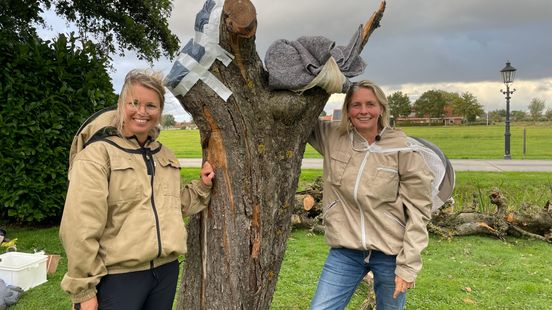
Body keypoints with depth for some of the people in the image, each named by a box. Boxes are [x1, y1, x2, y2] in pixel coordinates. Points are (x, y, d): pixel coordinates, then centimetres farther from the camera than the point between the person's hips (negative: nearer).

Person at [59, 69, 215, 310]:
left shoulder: (165, 155, 10)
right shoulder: (97, 154, -11)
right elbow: (80, 229, -15)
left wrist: (202, 187, 6)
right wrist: (84, 290, -14)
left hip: (166, 270, 6)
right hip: (118, 276, -6)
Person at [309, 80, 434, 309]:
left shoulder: (402, 149, -11)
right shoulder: (331, 138, -2)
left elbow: (418, 210, -8)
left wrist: (408, 265, -10)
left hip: (390, 253, -2)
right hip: (345, 250, 2)